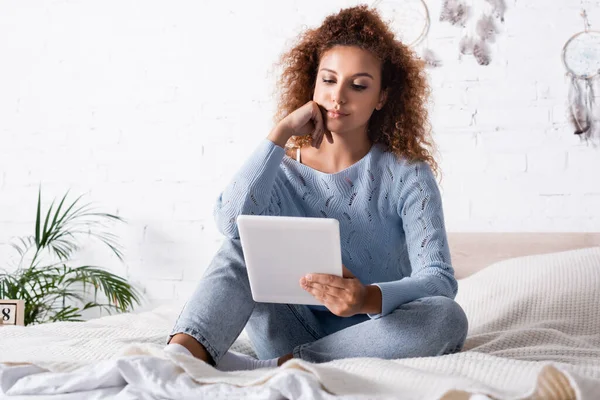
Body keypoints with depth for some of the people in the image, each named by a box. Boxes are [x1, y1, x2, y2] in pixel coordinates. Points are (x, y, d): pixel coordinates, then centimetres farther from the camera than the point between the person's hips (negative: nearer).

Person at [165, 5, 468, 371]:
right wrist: (281, 132, -16)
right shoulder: (283, 170, 1)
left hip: (373, 341, -1)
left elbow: (439, 280, -17)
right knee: (241, 249, -18)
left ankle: (267, 369, -31)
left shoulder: (407, 175, -5)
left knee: (447, 317, -31)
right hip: (298, 333, 1)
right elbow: (231, 221, -21)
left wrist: (368, 298, -39)